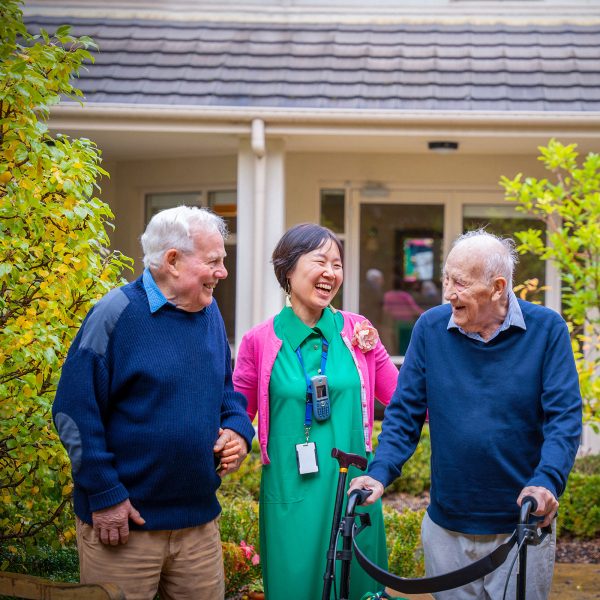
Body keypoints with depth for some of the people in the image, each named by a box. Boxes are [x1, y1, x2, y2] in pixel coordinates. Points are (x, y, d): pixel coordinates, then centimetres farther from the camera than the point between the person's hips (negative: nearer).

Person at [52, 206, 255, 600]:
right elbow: (75, 411, -14)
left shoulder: (209, 312, 9)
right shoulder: (118, 314, -12)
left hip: (199, 520, 6)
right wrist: (105, 494, -14)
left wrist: (238, 429, 0)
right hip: (123, 522, -6)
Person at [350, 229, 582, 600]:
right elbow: (405, 412, 1)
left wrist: (547, 480, -28)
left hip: (523, 528, -2)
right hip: (446, 527, 2)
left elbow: (564, 416, -11)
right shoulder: (431, 327, -1)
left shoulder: (547, 329, -7)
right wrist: (381, 472, -15)